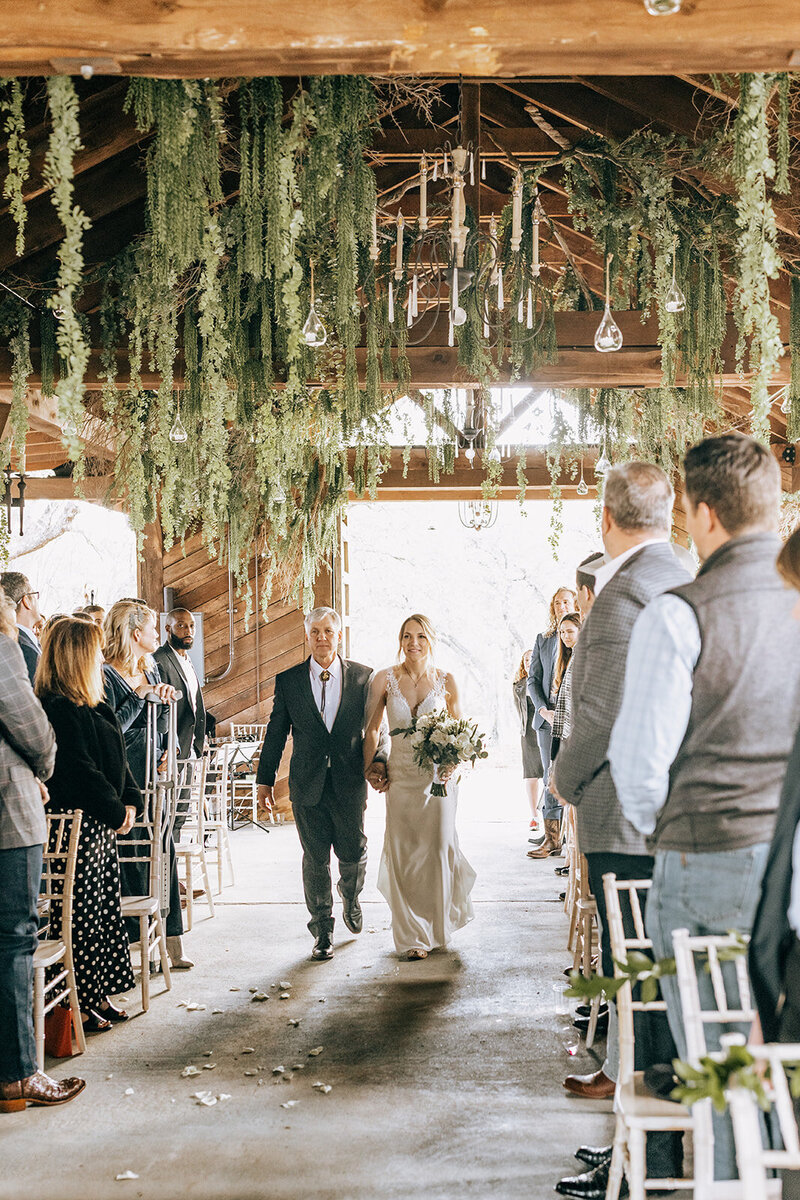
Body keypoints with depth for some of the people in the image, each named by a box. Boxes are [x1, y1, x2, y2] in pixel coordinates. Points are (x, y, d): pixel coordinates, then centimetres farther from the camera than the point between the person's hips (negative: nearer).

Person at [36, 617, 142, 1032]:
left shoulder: (90, 706, 14)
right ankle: (77, 1005, 9)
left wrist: (130, 800, 5)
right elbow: (80, 771, -20)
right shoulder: (59, 710, -18)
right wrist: (116, 812, -12)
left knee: (103, 908, 15)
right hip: (76, 826, -10)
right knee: (80, 916, -2)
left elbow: (116, 759, 17)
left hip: (101, 826, 10)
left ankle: (98, 996, 25)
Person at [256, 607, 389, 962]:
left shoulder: (362, 676, 2)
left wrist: (377, 760, -10)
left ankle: (350, 897, 42)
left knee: (354, 853, 8)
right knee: (315, 859, 6)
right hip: (307, 785, 0)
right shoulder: (288, 680, 2)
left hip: (350, 782, 0)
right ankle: (322, 931, 20)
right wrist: (265, 778, 8)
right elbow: (275, 733, 7)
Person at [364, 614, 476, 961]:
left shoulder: (445, 681, -1)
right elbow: (371, 729, 6)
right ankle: (412, 935, 16)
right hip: (400, 776, 0)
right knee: (402, 854, 2)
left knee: (437, 850, 6)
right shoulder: (385, 679, -2)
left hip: (438, 776, 0)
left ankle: (437, 925, 29)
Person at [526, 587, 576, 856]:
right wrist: (543, 710, -1)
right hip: (548, 716, 3)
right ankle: (552, 838, 10)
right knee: (551, 777, 4)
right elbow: (533, 679, 13)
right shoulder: (542, 639, 15)